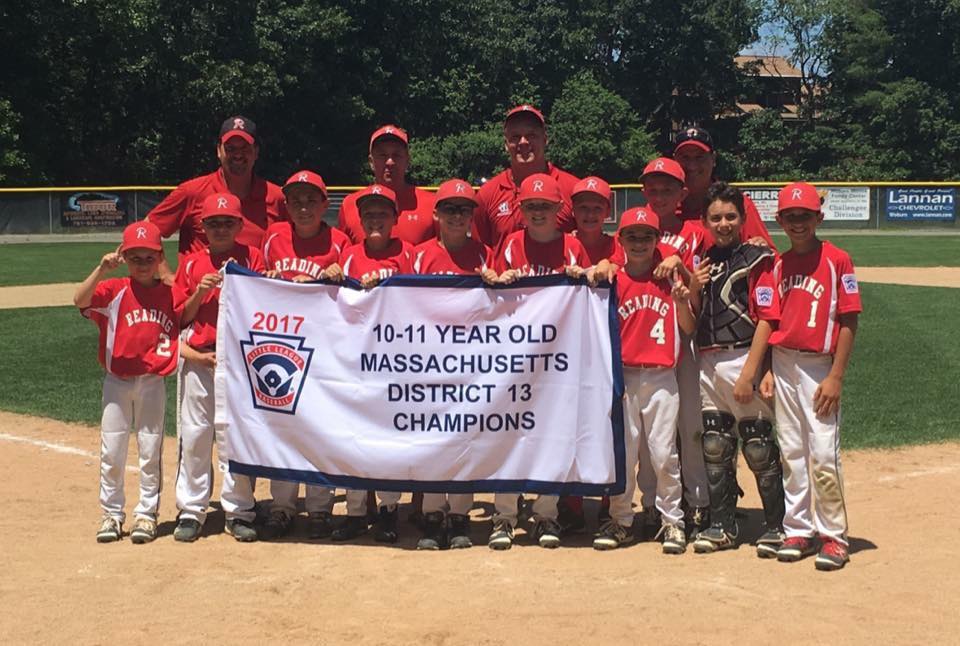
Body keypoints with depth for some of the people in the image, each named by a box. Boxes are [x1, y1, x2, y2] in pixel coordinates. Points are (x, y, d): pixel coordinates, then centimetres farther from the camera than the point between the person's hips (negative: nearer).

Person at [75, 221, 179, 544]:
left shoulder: (170, 295, 1)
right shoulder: (114, 290, -6)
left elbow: (179, 334, 7)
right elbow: (80, 300, -24)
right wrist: (102, 269, -35)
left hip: (152, 382, 1)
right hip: (117, 381, -1)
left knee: (151, 450, 7)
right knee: (111, 450, 6)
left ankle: (147, 514, 18)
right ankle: (111, 514, 19)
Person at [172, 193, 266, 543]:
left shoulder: (253, 257, 5)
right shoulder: (191, 263, 10)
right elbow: (182, 316, 8)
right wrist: (200, 292, -7)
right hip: (198, 357, 2)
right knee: (194, 435, 3)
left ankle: (239, 511, 9)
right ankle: (191, 510, 12)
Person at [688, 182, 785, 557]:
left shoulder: (757, 259, -3)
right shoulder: (703, 261, 15)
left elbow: (767, 318, -11)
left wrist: (749, 372, -18)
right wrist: (693, 289, -3)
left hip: (745, 360, -6)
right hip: (708, 364, 6)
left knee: (760, 449, -3)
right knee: (714, 448, 10)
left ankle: (776, 526, 9)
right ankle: (722, 525, 20)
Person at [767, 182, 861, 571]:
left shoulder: (837, 260, -6)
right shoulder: (778, 265, 10)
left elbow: (849, 321, -8)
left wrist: (836, 376, -13)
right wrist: (768, 371, 5)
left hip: (819, 367, -5)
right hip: (783, 365, 5)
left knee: (823, 454, -7)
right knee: (791, 453, 10)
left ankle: (834, 535, 6)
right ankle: (798, 530, 20)